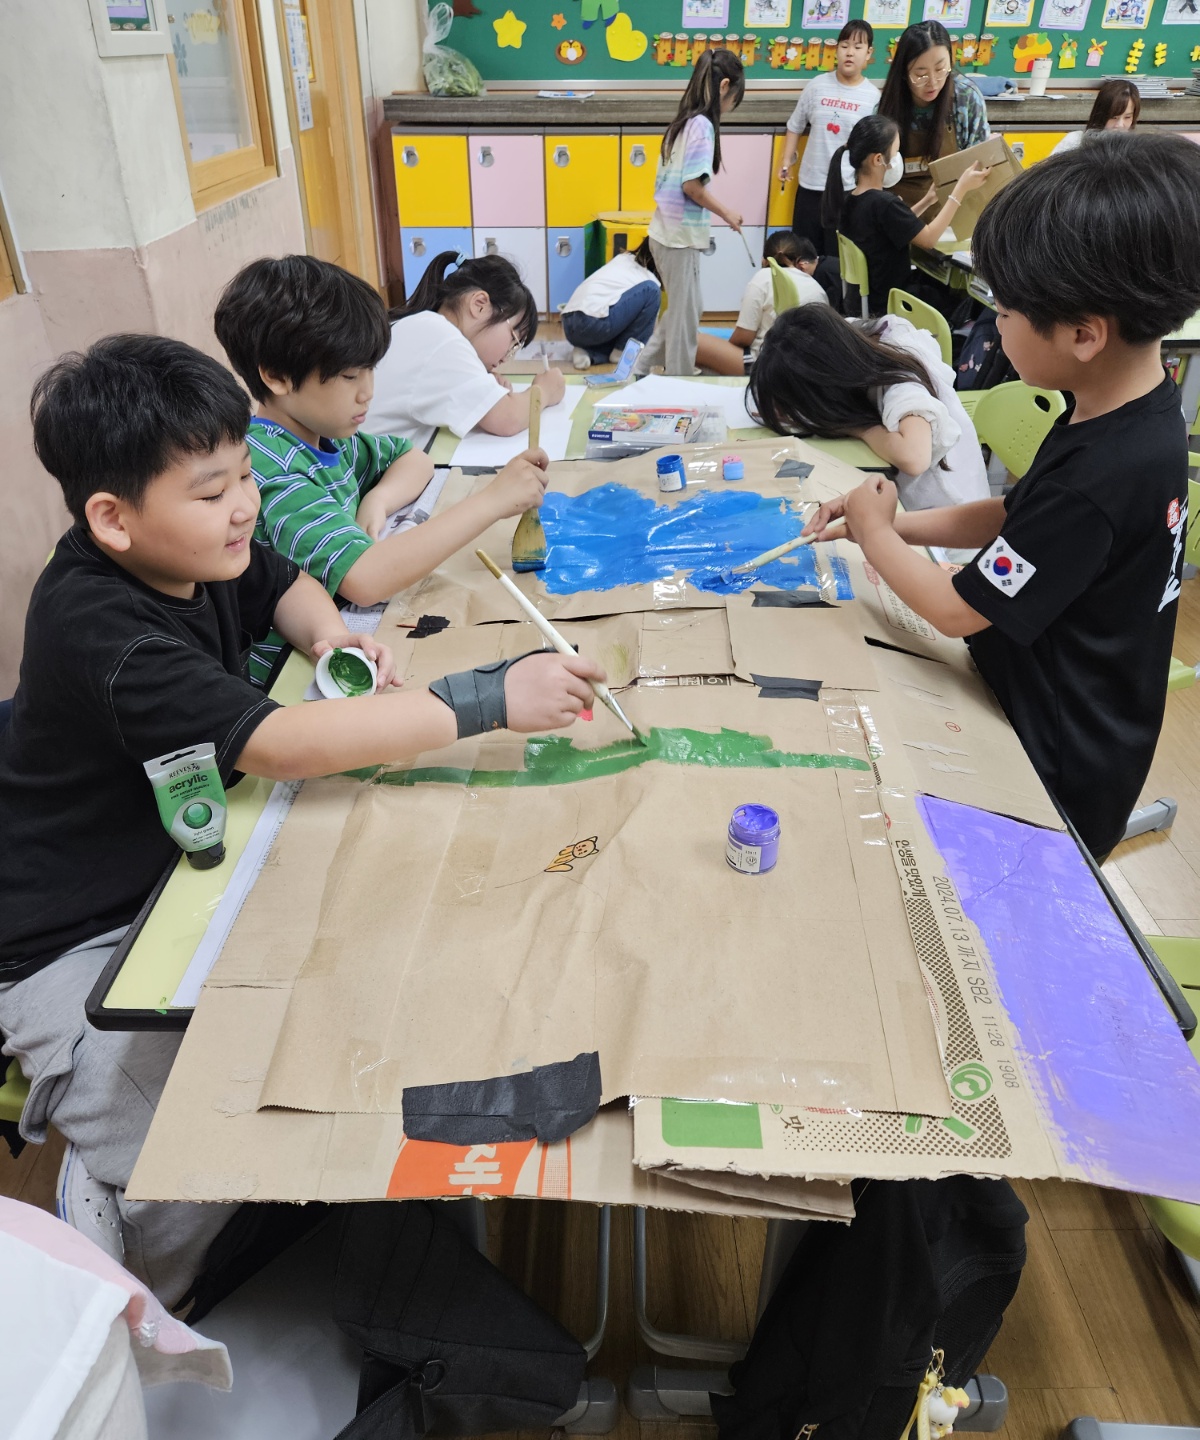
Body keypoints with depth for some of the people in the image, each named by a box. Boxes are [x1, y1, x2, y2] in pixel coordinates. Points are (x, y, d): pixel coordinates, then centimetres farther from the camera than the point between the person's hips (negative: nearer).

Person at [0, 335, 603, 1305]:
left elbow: (284, 585, 18)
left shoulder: (195, 554, -4)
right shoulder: (100, 634, -31)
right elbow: (280, 746, -41)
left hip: (174, 861, 9)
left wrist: (329, 633, -7)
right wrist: (488, 699, -40)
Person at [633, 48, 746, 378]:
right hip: (679, 237, -9)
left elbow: (669, 180, 14)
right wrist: (725, 213, -8)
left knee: (683, 309, 20)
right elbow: (692, 185, -20)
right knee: (685, 316, 4)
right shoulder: (703, 125, -14)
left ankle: (643, 369, 24)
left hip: (666, 232, 9)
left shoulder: (682, 121, 12)